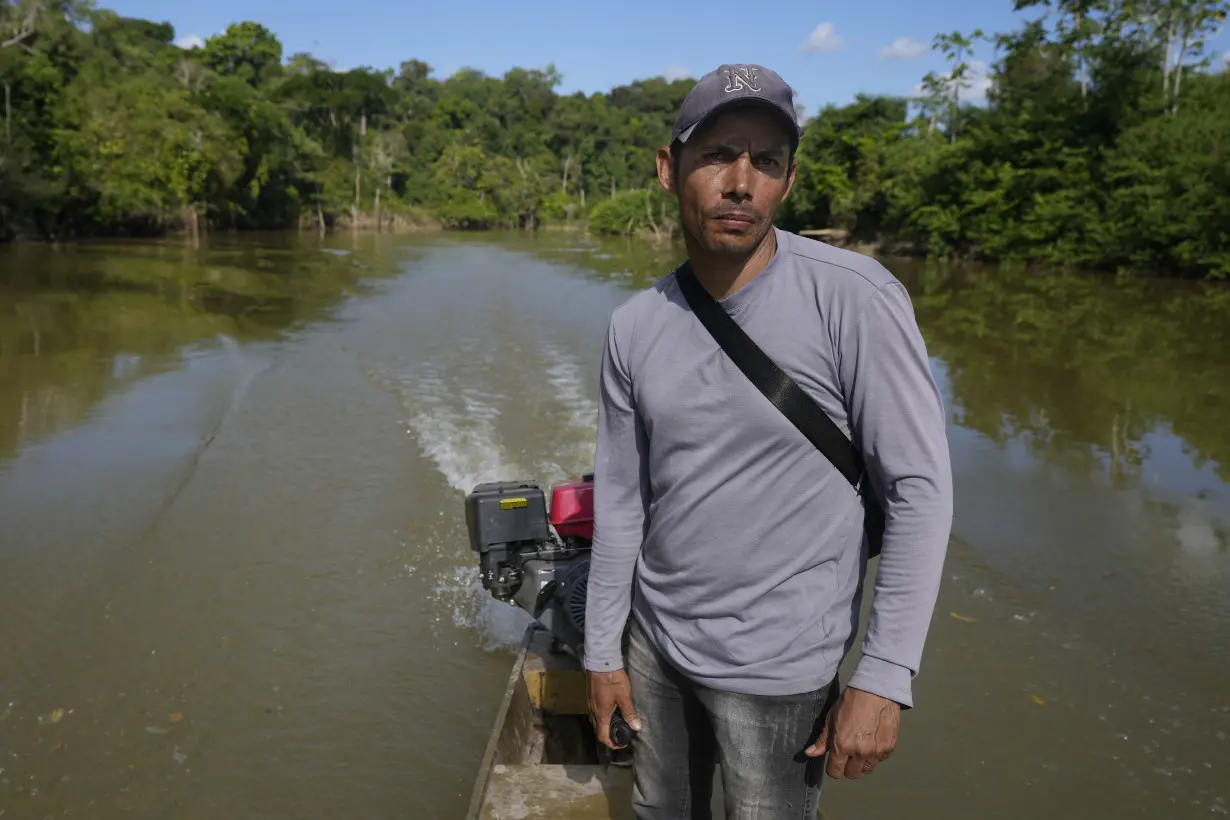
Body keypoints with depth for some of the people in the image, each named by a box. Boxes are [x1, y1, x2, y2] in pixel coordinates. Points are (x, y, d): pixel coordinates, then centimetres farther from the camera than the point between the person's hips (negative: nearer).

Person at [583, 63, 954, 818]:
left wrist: (884, 676, -17)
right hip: (655, 641, 5)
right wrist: (602, 649, 7)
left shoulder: (856, 300, -19)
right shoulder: (636, 326, -5)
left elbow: (920, 489, -16)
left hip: (777, 665, -4)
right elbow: (621, 499, 3)